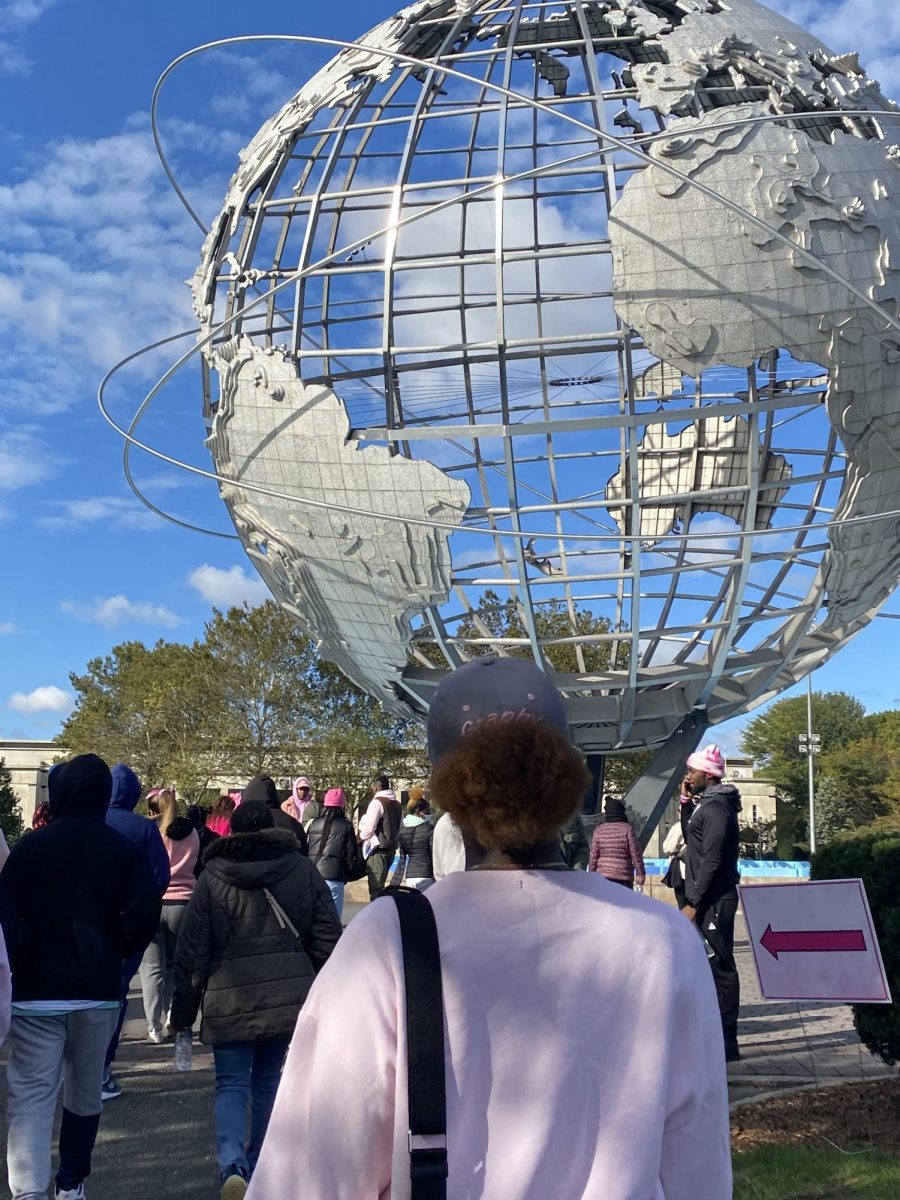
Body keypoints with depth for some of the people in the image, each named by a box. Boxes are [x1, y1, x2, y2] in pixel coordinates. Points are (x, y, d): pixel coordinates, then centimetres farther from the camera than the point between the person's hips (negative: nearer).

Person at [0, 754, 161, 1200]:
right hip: (99, 992, 2)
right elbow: (143, 917, -8)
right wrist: (110, 954, 8)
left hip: (36, 992, -2)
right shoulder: (124, 850, -2)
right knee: (85, 1092, 17)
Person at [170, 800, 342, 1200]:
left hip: (230, 1001, -2)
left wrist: (183, 1012, 7)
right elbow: (327, 939, 6)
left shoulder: (212, 878, -1)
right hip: (290, 997, 2)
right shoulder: (302, 869, 4)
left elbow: (191, 952, 0)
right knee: (268, 1080, 17)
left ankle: (233, 1166, -15)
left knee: (231, 1084, 6)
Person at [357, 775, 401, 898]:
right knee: (380, 886, 17)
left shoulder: (377, 802, -10)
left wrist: (359, 837, 3)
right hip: (391, 848, 8)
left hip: (377, 848, -8)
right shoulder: (397, 805, 14)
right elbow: (399, 830, 17)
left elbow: (368, 828, -14)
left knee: (375, 889, -9)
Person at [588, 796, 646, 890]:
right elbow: (636, 854, -5)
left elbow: (593, 856, 3)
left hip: (602, 875, 2)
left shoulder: (599, 830, 3)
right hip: (624, 877, -2)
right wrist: (640, 875, 2)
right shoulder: (627, 828, -5)